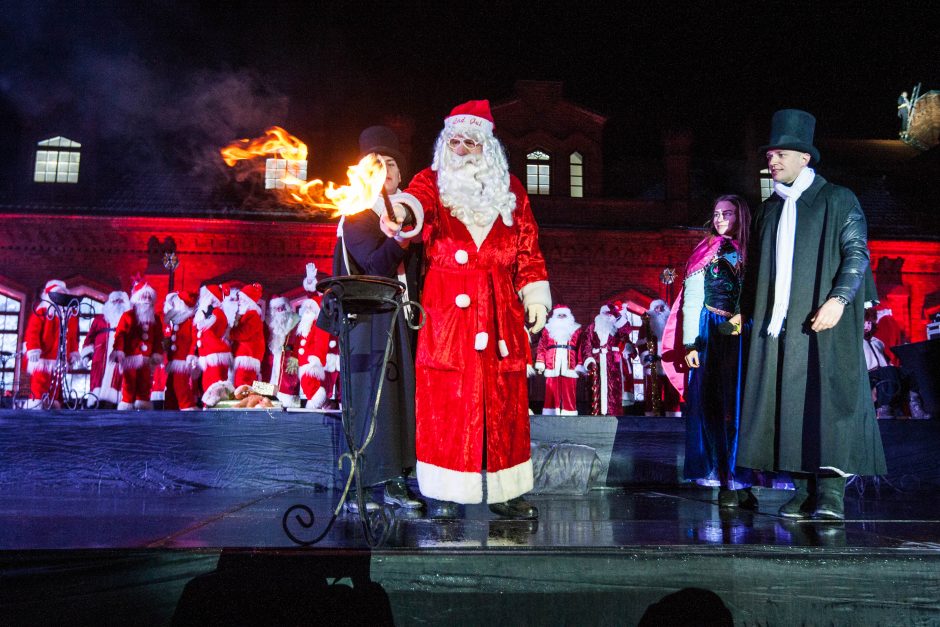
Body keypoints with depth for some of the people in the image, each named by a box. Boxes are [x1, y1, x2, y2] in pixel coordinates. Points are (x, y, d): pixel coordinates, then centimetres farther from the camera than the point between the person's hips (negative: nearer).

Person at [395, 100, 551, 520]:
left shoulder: (510, 190, 14)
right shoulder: (432, 182, 6)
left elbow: (529, 249, 15)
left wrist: (535, 297, 4)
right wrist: (403, 211, -41)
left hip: (500, 312, 2)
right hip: (447, 309, -2)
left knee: (503, 403, 2)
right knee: (445, 402, -4)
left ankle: (502, 491, 11)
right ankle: (445, 495, 4)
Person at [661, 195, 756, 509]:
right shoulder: (707, 252, 5)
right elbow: (691, 302, 0)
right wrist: (690, 344, -9)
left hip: (742, 339, 3)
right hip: (711, 338, -3)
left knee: (740, 405, -1)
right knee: (715, 407, -3)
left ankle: (738, 482, 4)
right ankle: (726, 483, 0)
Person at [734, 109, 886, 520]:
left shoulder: (837, 201, 4)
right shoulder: (769, 210, 19)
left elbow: (857, 252, -4)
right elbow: (755, 268, 22)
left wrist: (839, 300, -17)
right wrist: (746, 311, 14)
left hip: (823, 323, -5)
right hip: (778, 326, 5)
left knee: (827, 398, -10)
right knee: (789, 405, 2)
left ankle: (832, 489, -8)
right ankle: (805, 489, 6)